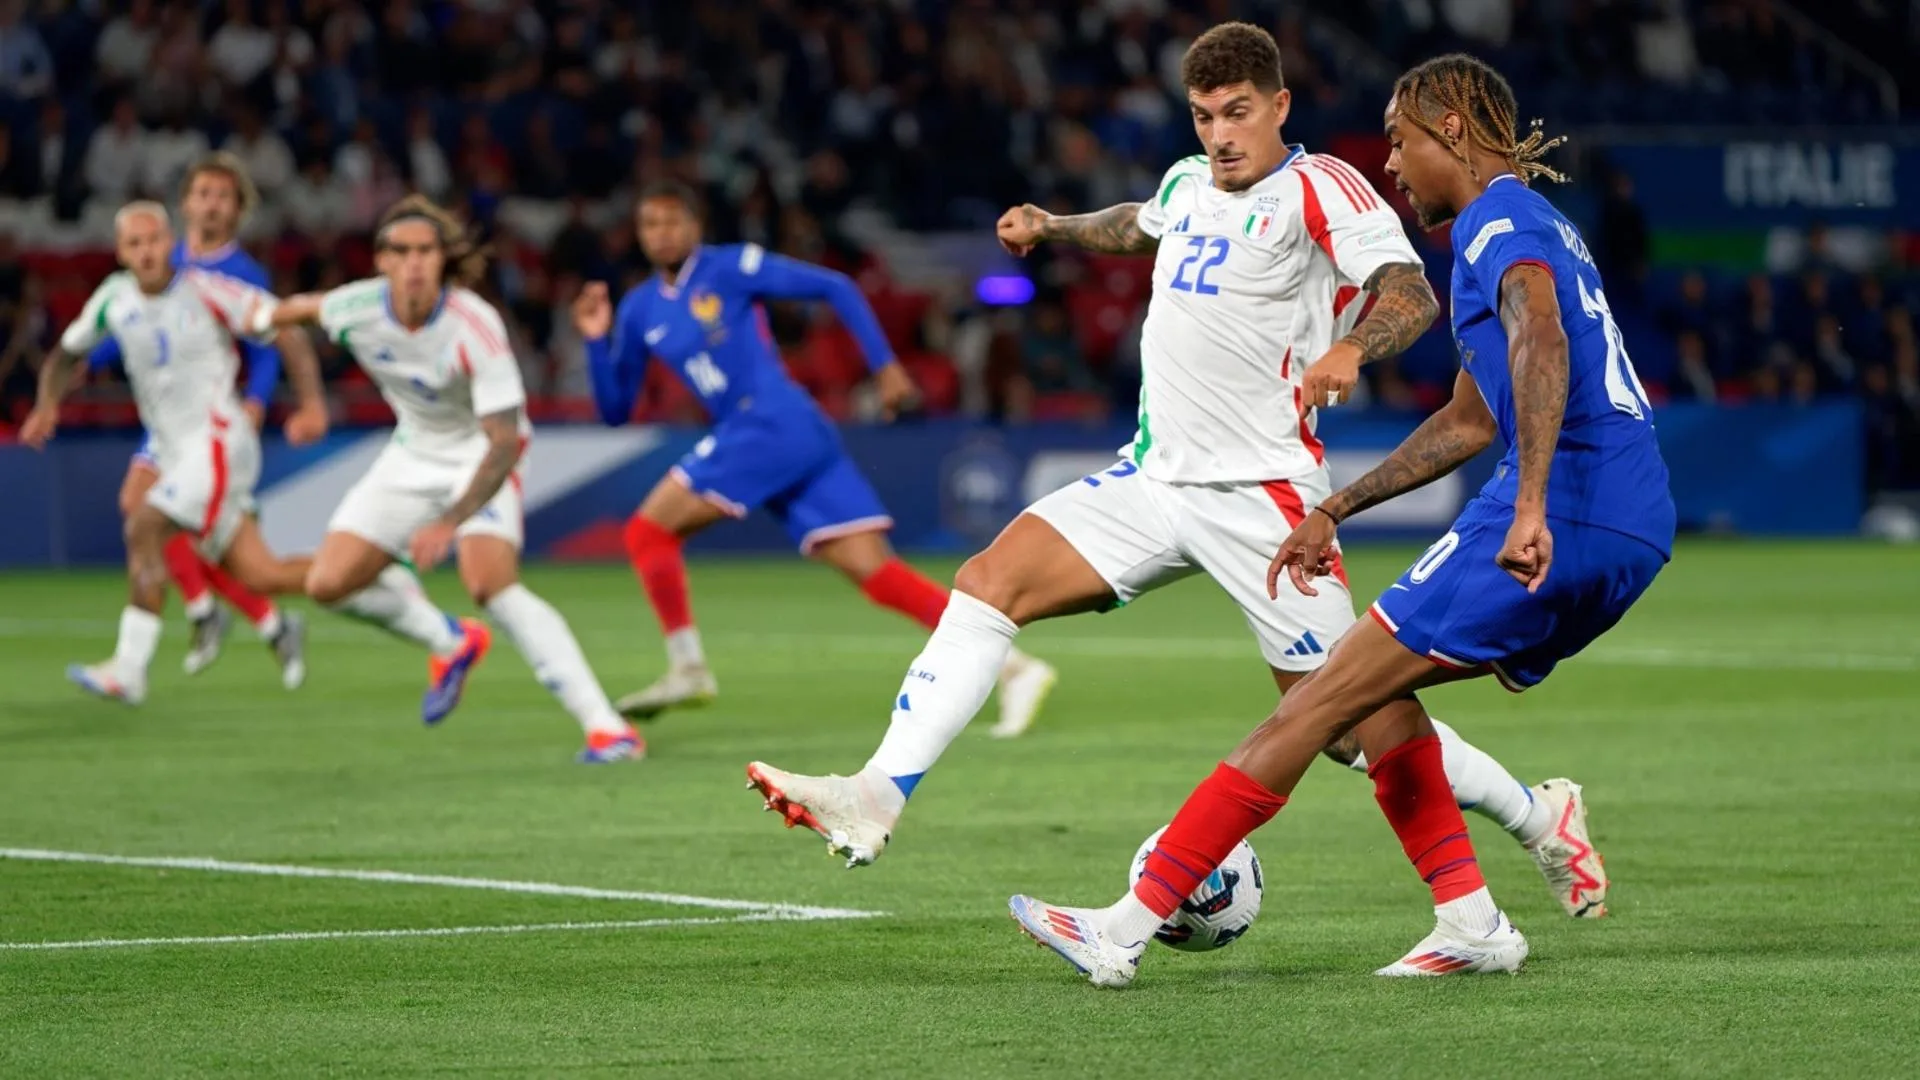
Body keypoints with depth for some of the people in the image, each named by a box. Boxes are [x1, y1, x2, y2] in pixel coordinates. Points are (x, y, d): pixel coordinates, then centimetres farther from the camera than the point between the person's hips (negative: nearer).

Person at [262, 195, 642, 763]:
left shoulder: (475, 327, -33)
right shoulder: (357, 308, -20)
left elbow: (504, 443, -35)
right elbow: (299, 310, 7)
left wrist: (449, 524, -46)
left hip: (479, 454, -6)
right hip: (413, 454, 6)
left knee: (489, 583, -29)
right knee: (329, 583, -1)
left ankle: (606, 727, -30)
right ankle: (452, 643, 26)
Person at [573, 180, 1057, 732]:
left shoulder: (731, 268, -1)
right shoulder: (639, 311, 18)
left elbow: (835, 288, -2)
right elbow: (614, 410, 20)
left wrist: (885, 366, -5)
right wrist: (596, 341, 5)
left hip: (774, 425, -7)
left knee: (648, 531, -7)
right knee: (875, 572, -3)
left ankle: (688, 669, -3)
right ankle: (1011, 665, -8)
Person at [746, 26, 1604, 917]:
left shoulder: (1319, 189, -10)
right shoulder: (1188, 185, 12)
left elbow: (1412, 294, -24)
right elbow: (1138, 226, 38)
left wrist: (1349, 348, -43)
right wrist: (1050, 228, 26)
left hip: (1261, 493, -7)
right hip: (1155, 477, 7)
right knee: (991, 581, -9)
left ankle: (1540, 817, 14)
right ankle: (875, 800, -14)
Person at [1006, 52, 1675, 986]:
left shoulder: (1501, 220, -4)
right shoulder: (1534, 227, 28)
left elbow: (1541, 344, -25)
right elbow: (1467, 422, 37)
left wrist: (1532, 506, -36)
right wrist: (1336, 511, 37)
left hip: (1564, 517, -9)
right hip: (1634, 534, 9)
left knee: (1331, 693, -8)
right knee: (1373, 684, 16)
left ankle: (1132, 924, -10)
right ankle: (1471, 923, 5)